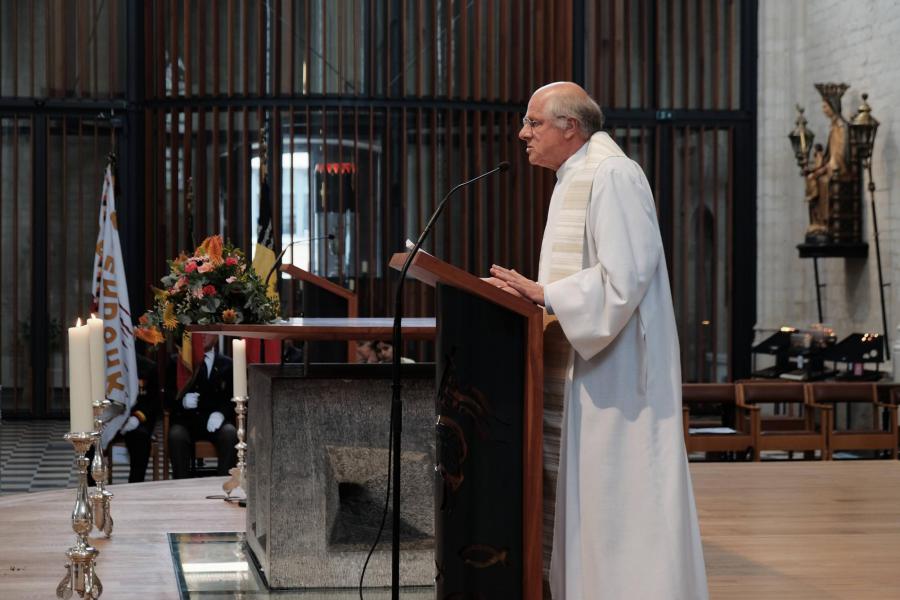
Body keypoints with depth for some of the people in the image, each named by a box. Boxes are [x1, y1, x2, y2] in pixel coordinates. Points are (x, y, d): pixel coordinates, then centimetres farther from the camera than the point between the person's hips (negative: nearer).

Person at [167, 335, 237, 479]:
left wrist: (220, 413, -14)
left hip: (213, 421, 0)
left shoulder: (226, 364, 13)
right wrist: (182, 401, -12)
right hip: (186, 419, 0)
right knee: (176, 435, -33)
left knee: (230, 434, -33)